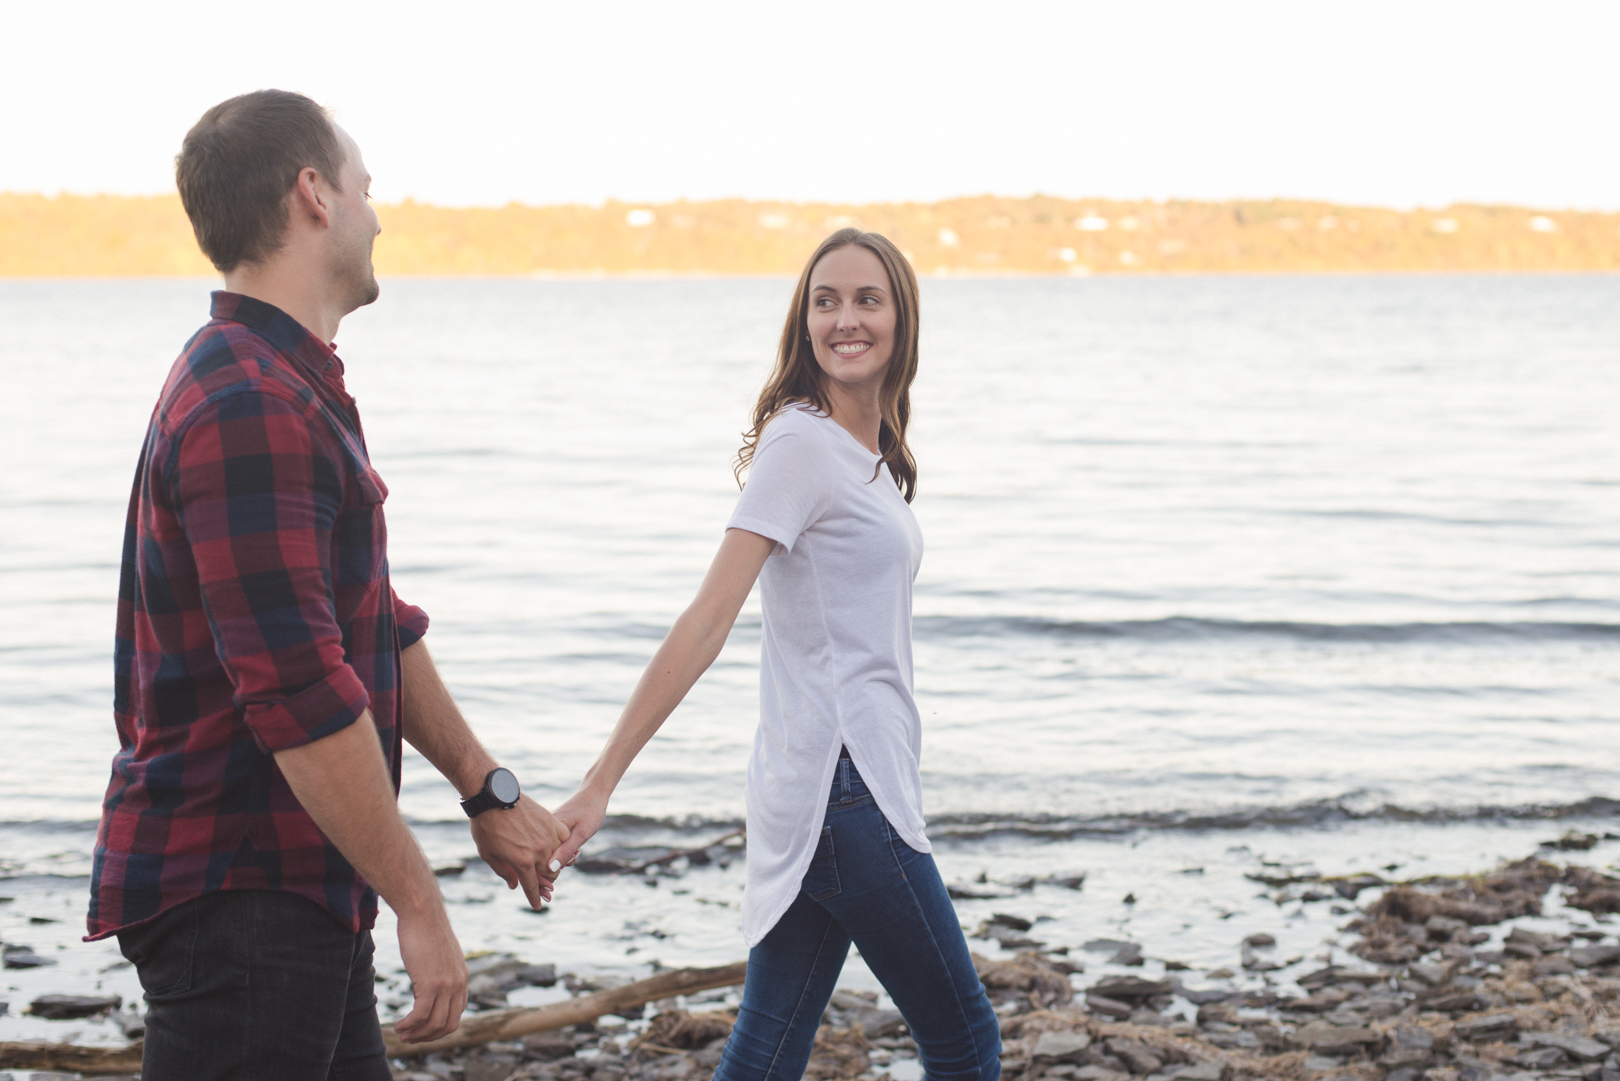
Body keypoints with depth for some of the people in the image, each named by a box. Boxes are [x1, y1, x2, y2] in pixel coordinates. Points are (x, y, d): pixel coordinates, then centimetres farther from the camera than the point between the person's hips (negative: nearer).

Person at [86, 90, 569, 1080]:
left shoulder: (288, 392, 17)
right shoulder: (252, 407, -19)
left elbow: (380, 626, 24)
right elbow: (299, 693, -25)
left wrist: (486, 791, 24)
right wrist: (419, 904, -21)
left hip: (299, 893, 10)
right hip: (236, 895, -10)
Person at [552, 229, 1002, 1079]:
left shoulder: (870, 450, 15)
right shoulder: (800, 443, -11)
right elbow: (705, 624, -17)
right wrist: (599, 784, -20)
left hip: (852, 788, 8)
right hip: (842, 790, -8)